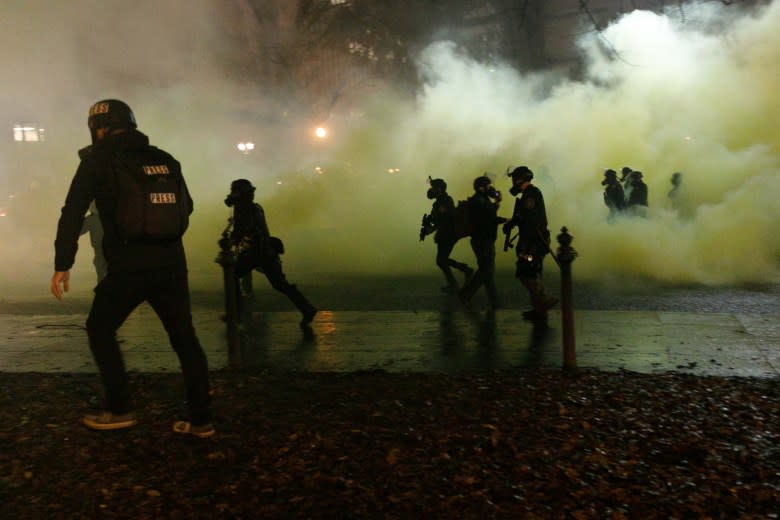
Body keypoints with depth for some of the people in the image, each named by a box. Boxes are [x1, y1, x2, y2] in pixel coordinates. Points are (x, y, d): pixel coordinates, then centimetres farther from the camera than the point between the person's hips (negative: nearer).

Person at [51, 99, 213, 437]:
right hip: (172, 265, 4)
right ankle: (200, 420, 12)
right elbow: (186, 207, 22)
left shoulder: (98, 159, 0)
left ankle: (120, 410, 16)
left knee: (100, 331, 17)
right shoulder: (165, 160, 13)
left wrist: (62, 264, -6)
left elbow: (73, 213, -7)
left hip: (128, 268, -4)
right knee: (184, 338, 11)